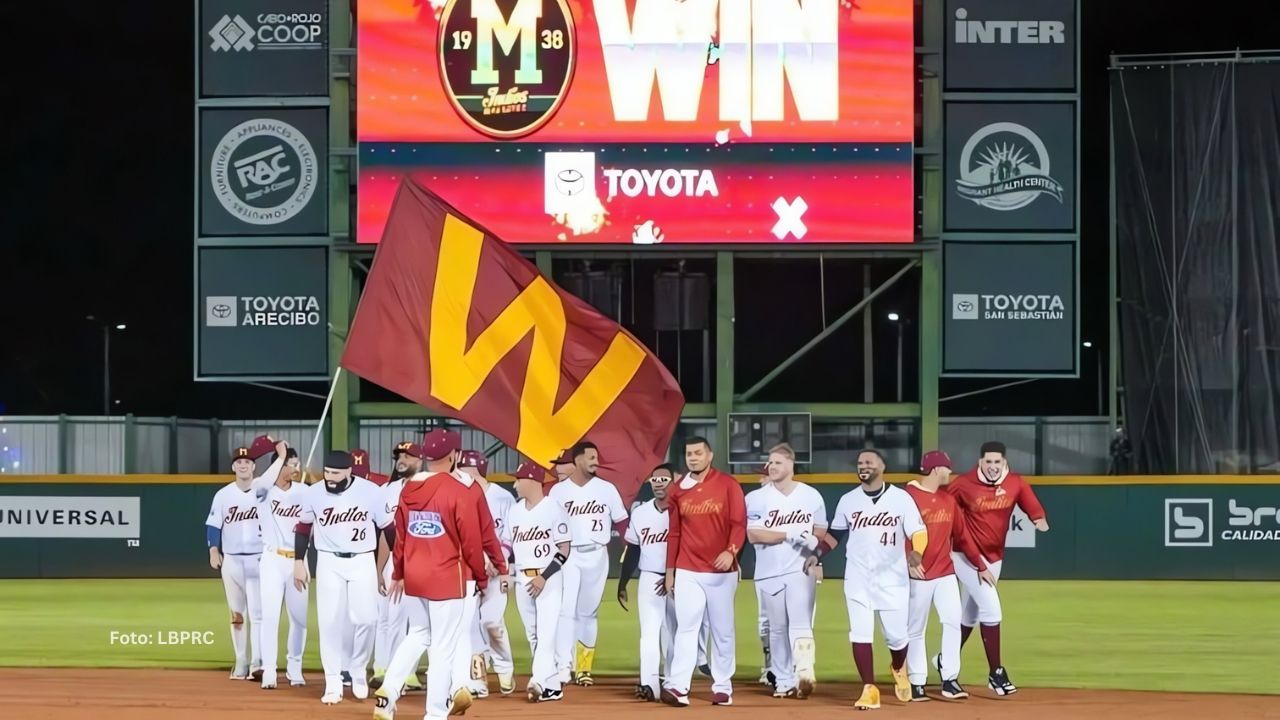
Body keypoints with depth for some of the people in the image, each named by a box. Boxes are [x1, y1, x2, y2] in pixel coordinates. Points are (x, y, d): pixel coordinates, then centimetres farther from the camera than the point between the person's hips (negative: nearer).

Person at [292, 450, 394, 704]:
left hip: (362, 562, -1)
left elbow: (386, 527, -1)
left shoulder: (370, 492, -11)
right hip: (329, 563, 1)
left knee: (365, 619, -6)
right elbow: (303, 528, 8)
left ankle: (358, 672, 17)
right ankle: (333, 682, 5)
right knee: (330, 621, -2)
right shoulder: (313, 493, -7)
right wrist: (299, 562, 7)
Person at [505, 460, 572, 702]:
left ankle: (540, 681, -27)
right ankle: (552, 685, 13)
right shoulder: (515, 511, 11)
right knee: (532, 634, 8)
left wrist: (544, 577, -17)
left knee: (546, 630, -15)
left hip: (548, 578, -7)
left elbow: (564, 550, -10)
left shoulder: (553, 510, -8)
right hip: (522, 579, 7)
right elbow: (507, 545, 16)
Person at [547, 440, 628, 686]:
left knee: (589, 612, 8)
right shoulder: (558, 491, 3)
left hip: (597, 556, 1)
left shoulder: (607, 489, 4)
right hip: (568, 557, -1)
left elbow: (621, 523, 5)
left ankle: (584, 667, 16)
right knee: (566, 610, -11)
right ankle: (563, 667, -15)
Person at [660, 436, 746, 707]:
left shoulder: (728, 485, -3)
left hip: (721, 570, -2)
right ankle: (678, 687, -14)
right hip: (687, 571, 2)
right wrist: (670, 570, 11)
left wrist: (731, 551, -26)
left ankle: (722, 687, 15)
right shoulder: (679, 490, 7)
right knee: (686, 627, -6)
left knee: (722, 630, 6)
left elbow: (739, 523, -9)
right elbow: (674, 532, 12)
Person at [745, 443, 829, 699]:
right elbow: (753, 534, -10)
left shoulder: (811, 496, 5)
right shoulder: (756, 498, 1)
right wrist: (789, 535, -19)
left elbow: (820, 532, 11)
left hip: (801, 570, -1)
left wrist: (815, 551, -11)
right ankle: (783, 681, 15)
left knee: (800, 624, -13)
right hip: (769, 572, 1)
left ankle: (804, 675, -23)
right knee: (777, 628, 7)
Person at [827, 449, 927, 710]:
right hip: (857, 579, 2)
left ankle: (898, 669, 35)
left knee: (896, 636, 3)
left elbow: (918, 531, -7)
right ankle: (869, 689, 2)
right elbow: (835, 534, 15)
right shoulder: (848, 500, 6)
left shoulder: (900, 498, -2)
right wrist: (816, 553, 0)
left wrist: (916, 552, -27)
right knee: (860, 634, -6)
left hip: (892, 579, -2)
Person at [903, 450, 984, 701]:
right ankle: (917, 682, 9)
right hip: (918, 574, -5)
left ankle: (950, 679, -1)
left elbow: (961, 535, 18)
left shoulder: (949, 500, 13)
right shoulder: (909, 497, -9)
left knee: (953, 621, -6)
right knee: (915, 629, 2)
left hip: (945, 572, 5)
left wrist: (980, 564, 18)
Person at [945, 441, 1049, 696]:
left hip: (995, 557, 6)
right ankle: (996, 673, -7)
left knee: (970, 615, 17)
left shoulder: (1015, 483, -6)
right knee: (991, 609, -15)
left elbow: (1032, 506, -17)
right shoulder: (963, 484, -15)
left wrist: (1040, 520, -39)